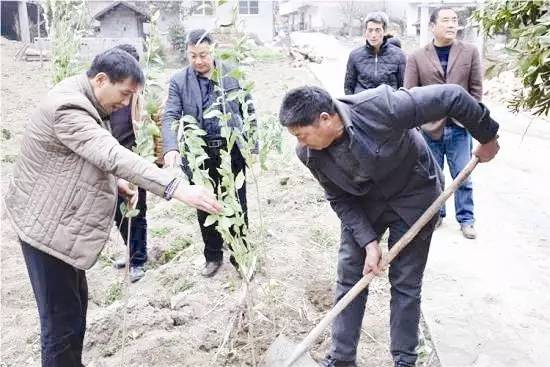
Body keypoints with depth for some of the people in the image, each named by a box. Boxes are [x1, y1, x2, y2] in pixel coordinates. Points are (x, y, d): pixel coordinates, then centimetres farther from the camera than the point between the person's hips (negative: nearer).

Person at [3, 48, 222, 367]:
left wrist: (115, 181, 4)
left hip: (63, 222, 10)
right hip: (48, 227, -10)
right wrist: (177, 188, -45)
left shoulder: (83, 102, 9)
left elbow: (98, 155, 22)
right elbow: (114, 156, -39)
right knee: (62, 320, -5)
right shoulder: (68, 108, -25)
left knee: (77, 302, 20)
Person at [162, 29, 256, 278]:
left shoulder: (233, 75, -1)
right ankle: (213, 255, 32)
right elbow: (170, 117, -11)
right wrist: (171, 149, -28)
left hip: (231, 151, 0)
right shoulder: (178, 81, -1)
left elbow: (249, 111, 5)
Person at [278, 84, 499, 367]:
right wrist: (369, 242, -18)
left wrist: (486, 136, -14)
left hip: (412, 196, -3)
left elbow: (451, 97, -27)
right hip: (362, 203, 4)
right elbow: (340, 200, -9)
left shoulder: (379, 107, -37)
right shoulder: (309, 153, -20)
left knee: (406, 282, 4)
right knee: (349, 277, 4)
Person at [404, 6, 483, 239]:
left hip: (460, 128, 0)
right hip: (429, 128, 0)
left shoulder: (470, 52, 3)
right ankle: (435, 214, 29)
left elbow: (476, 89, 5)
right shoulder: (417, 57, -1)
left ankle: (466, 219, 20)